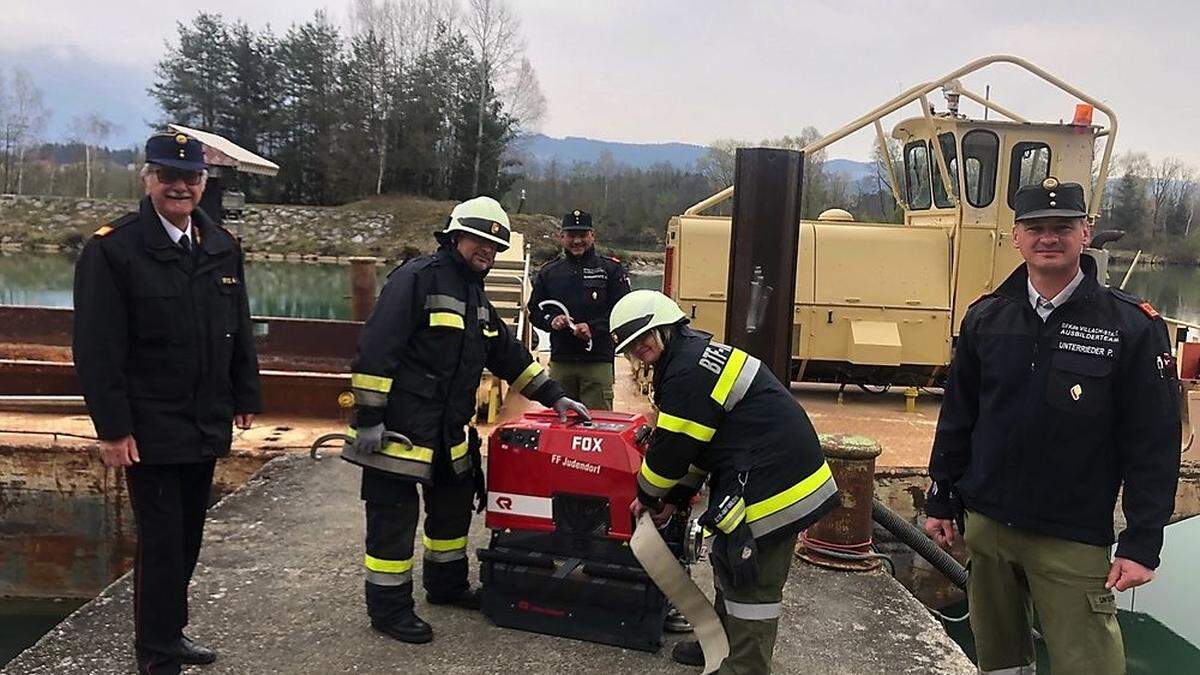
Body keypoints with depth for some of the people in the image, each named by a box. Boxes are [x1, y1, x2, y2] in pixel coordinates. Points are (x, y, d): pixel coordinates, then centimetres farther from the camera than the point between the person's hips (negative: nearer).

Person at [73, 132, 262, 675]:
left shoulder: (222, 247, 8)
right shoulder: (112, 249, -11)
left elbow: (239, 330, 14)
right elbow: (97, 348, -13)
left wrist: (245, 397, 12)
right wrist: (112, 427, -16)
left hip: (206, 426, 6)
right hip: (150, 431, -6)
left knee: (187, 537, 17)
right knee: (161, 542, 1)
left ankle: (170, 631, 34)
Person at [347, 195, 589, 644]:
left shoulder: (474, 295, 15)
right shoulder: (417, 278, -13)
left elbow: (508, 354, 22)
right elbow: (375, 349, -20)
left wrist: (553, 397, 18)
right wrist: (368, 416, -22)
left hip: (449, 430, 10)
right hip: (401, 427, -9)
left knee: (453, 506, 20)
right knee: (394, 516, 0)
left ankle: (447, 585, 38)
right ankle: (388, 607, 12)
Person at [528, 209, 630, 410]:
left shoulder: (611, 269, 4)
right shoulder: (548, 271, 13)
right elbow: (534, 311, 16)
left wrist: (593, 328, -17)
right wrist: (551, 320, -6)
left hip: (598, 362, -3)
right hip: (559, 361, 3)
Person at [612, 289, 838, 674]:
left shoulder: (689, 372, -20)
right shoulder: (697, 354, 15)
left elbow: (673, 447, -15)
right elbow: (697, 442, 21)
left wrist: (648, 495, 3)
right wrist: (675, 498, 19)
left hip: (771, 483, -11)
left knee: (751, 582, -2)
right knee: (729, 563, 23)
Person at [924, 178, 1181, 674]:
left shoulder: (1133, 326, -7)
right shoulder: (986, 317, 3)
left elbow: (1154, 444, -7)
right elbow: (957, 417, 10)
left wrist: (1141, 544, -9)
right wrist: (941, 502, 11)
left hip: (1074, 541, -3)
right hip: (986, 525, 4)